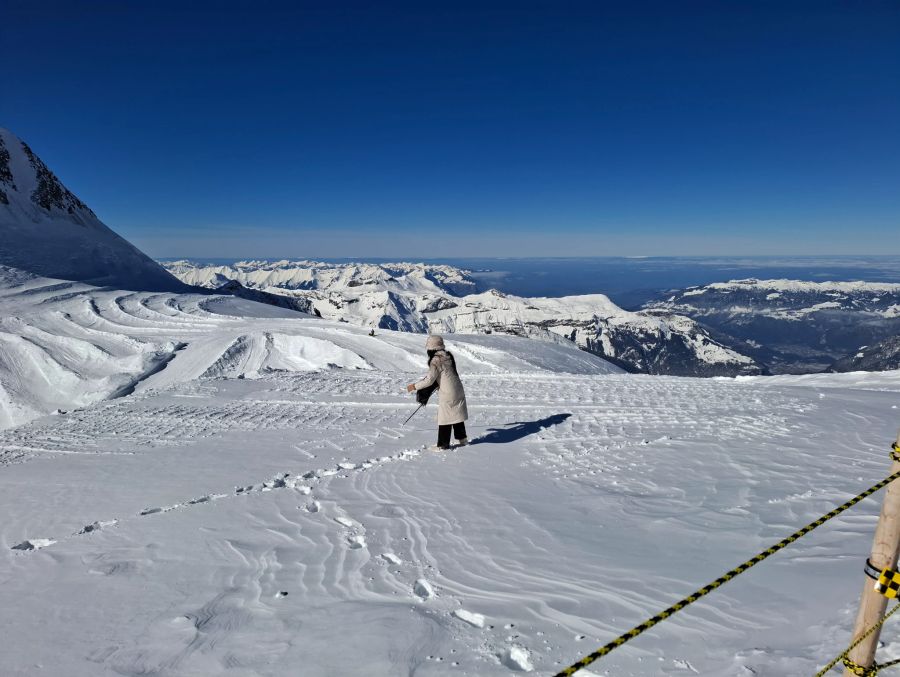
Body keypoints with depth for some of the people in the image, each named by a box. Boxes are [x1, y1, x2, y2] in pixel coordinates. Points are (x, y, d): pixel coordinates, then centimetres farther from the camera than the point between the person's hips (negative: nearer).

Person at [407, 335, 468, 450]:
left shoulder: (436, 361, -17)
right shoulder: (448, 356, 5)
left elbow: (429, 380, -18)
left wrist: (414, 386, -8)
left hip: (447, 394, -8)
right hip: (458, 391, 8)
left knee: (445, 418, 1)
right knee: (457, 415, 20)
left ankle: (443, 444, 8)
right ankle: (462, 439, 32)